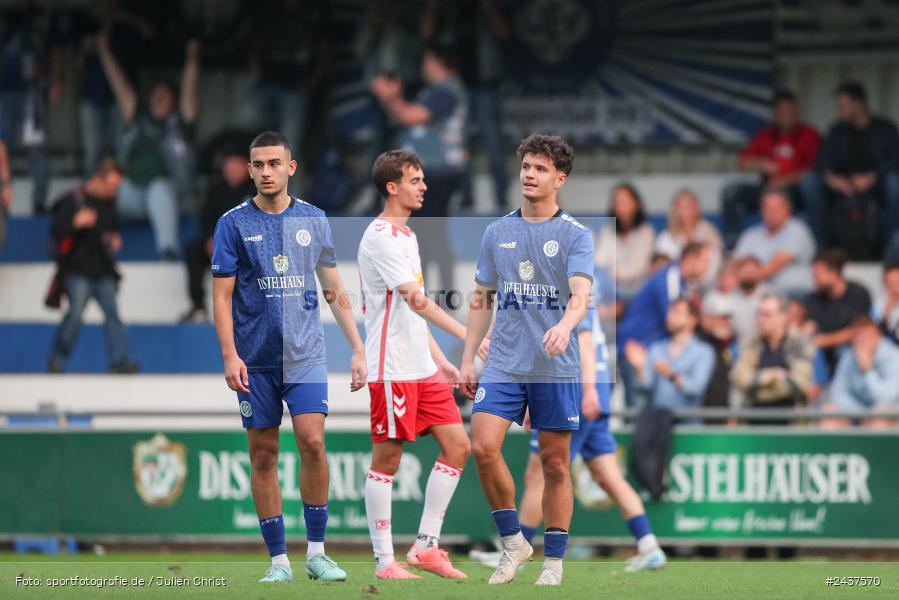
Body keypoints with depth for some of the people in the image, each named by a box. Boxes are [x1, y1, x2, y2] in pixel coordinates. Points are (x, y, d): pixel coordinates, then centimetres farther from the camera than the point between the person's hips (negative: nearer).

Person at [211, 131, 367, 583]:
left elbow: (334, 291, 13)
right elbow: (222, 295, 0)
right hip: (255, 359, -1)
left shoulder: (313, 220, 7)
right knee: (263, 456, 1)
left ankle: (316, 551, -3)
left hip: (305, 355, 1)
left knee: (312, 442, -13)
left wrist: (358, 350, 8)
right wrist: (229, 355, -11)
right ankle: (278, 559, 8)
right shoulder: (234, 224, 1)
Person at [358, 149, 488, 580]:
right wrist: (468, 335, -28)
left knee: (457, 446, 5)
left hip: (422, 367, 9)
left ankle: (425, 547, 10)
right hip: (391, 370, -9)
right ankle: (385, 562, 2)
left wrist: (439, 360, 20)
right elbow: (416, 301, -23)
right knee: (387, 459, -3)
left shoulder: (406, 235, 17)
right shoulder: (380, 237, -13)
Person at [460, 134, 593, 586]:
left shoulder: (575, 236, -3)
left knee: (555, 464, 1)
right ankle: (512, 541, 2)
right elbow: (482, 300, 16)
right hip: (504, 363, 3)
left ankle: (554, 561, 12)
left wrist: (564, 326, -40)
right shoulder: (497, 233, 9)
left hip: (557, 367, -3)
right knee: (483, 447, -14)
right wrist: (468, 358, 10)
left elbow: (580, 294, -19)